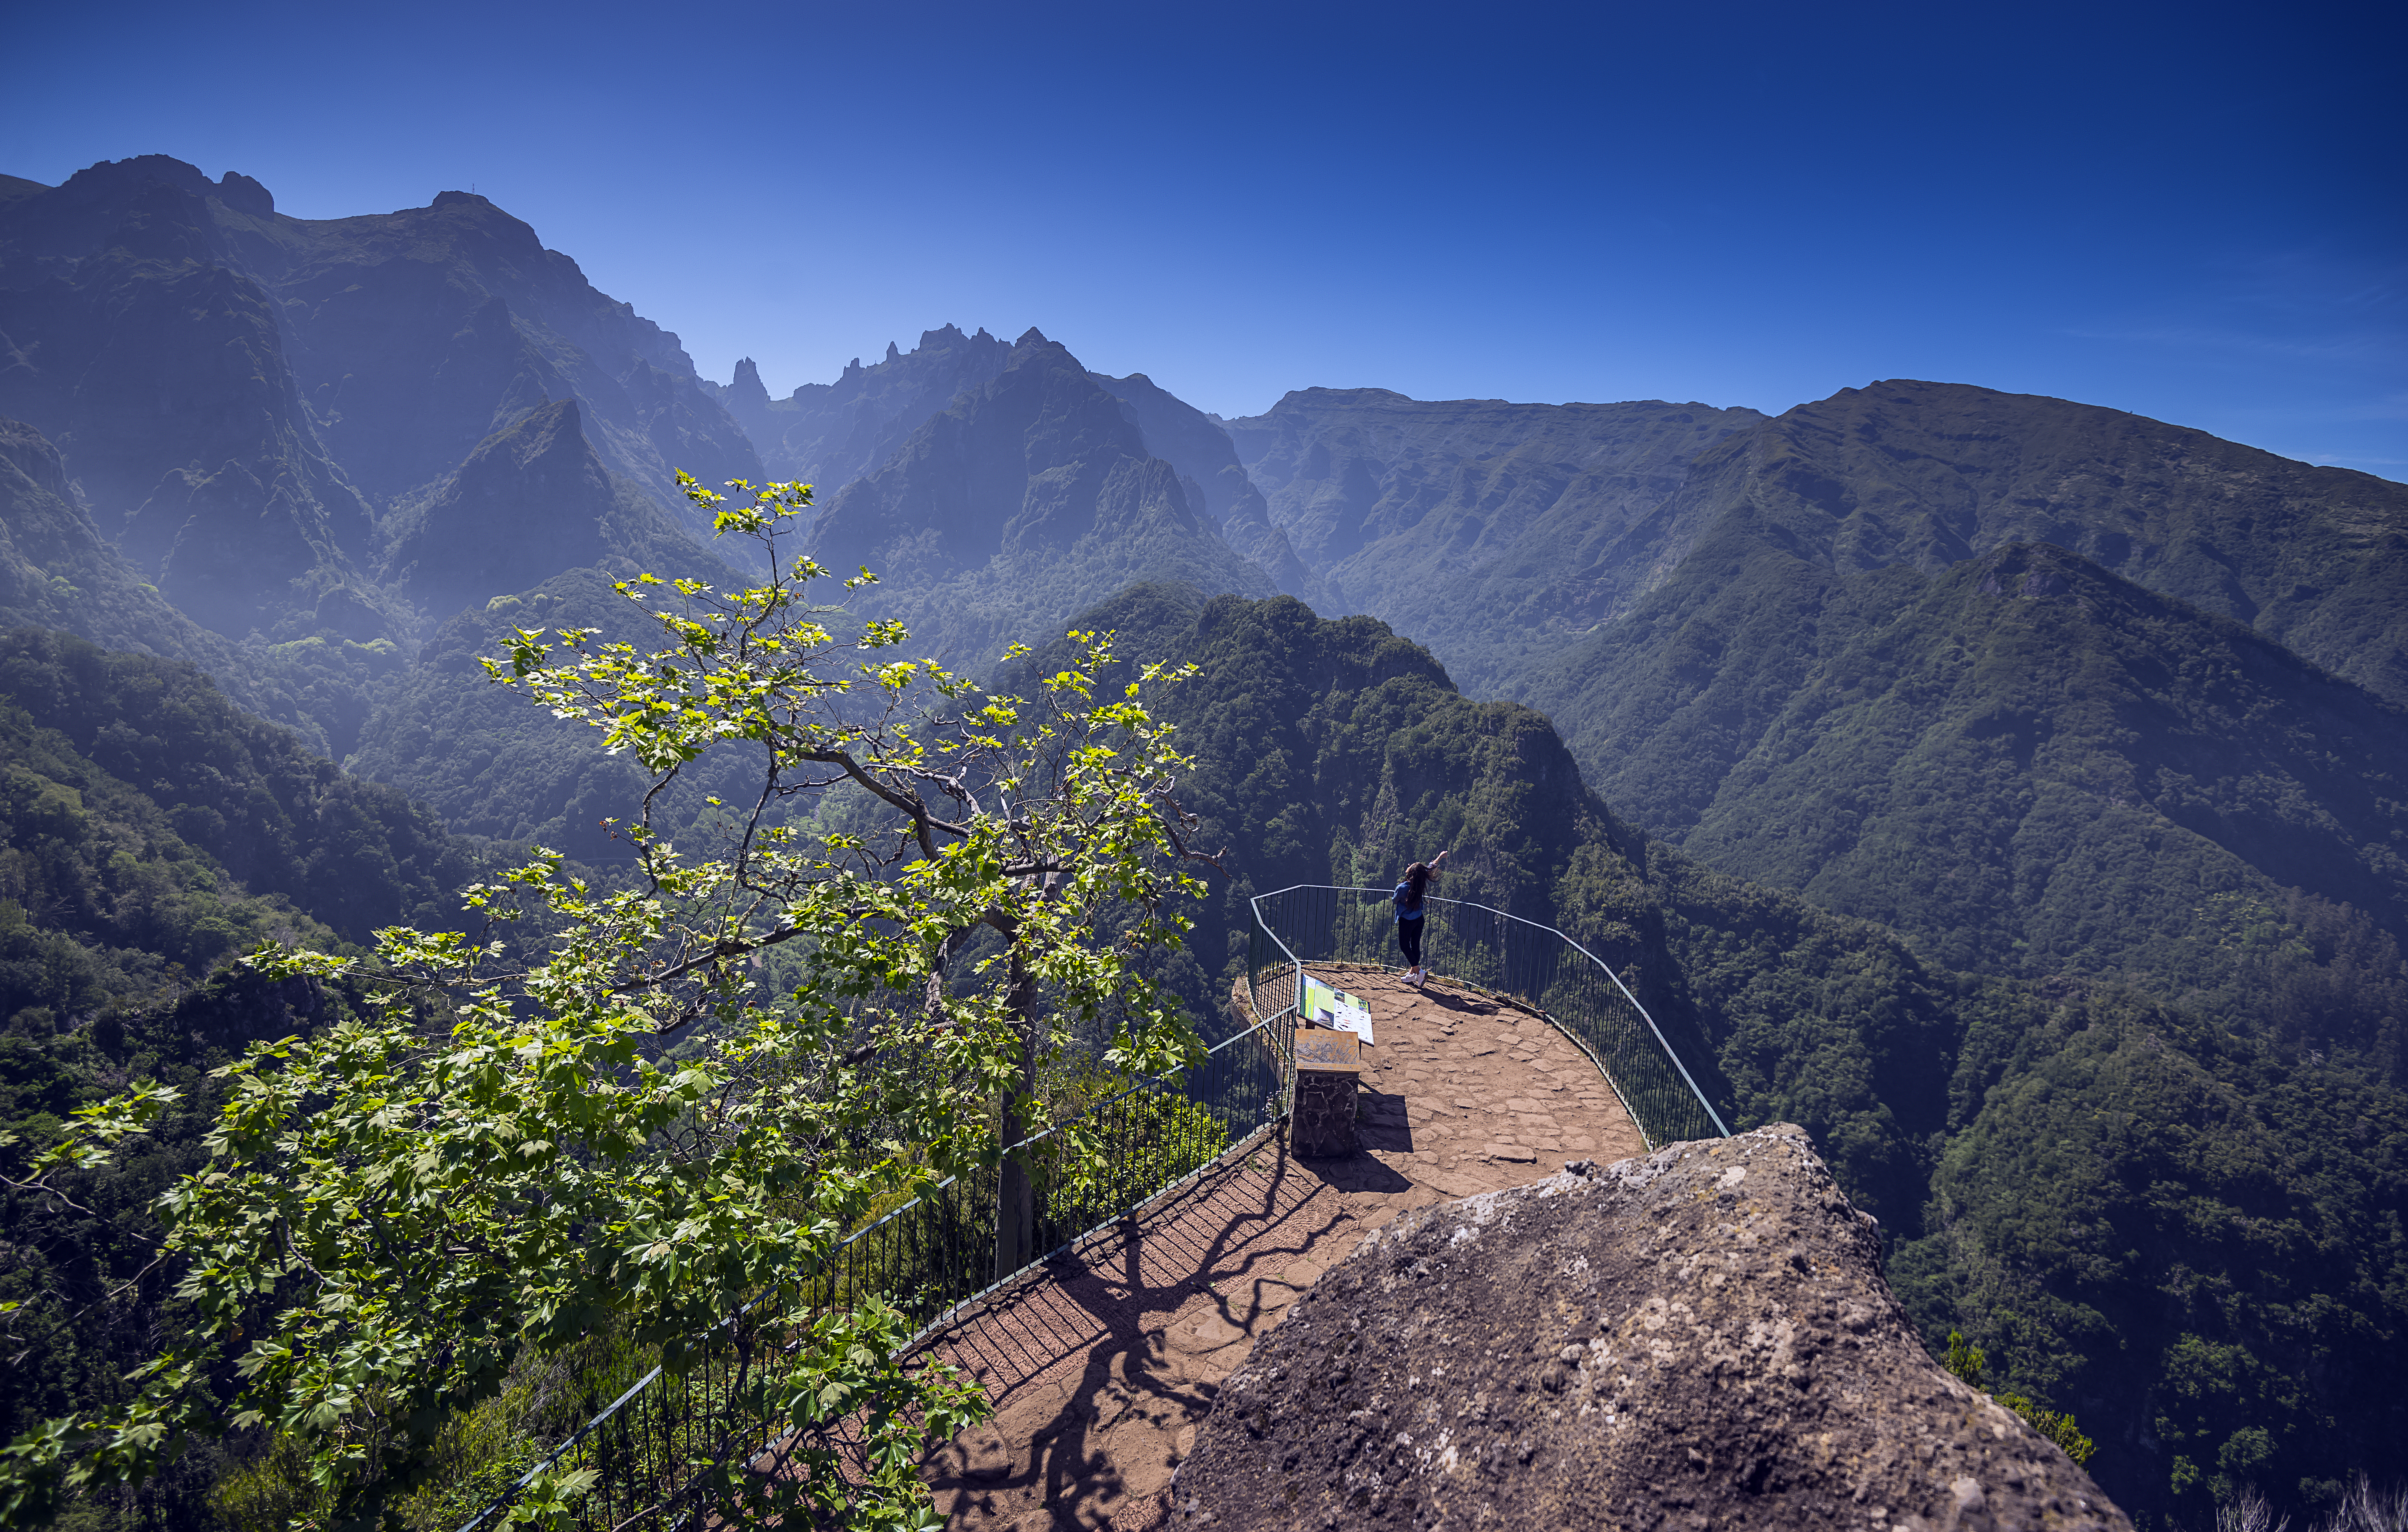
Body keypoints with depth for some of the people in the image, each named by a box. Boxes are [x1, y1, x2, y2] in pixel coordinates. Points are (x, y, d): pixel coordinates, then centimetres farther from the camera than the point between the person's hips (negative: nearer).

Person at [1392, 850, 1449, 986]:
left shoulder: (1402, 888, -27)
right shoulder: (1422, 883, -13)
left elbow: (1395, 900, -6)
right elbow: (1430, 868, 3)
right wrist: (1440, 858, 20)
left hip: (1406, 921, -5)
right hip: (1419, 919, 6)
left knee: (1405, 945, 6)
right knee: (1416, 946, 13)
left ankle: (1418, 971, -4)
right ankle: (1412, 975, 23)